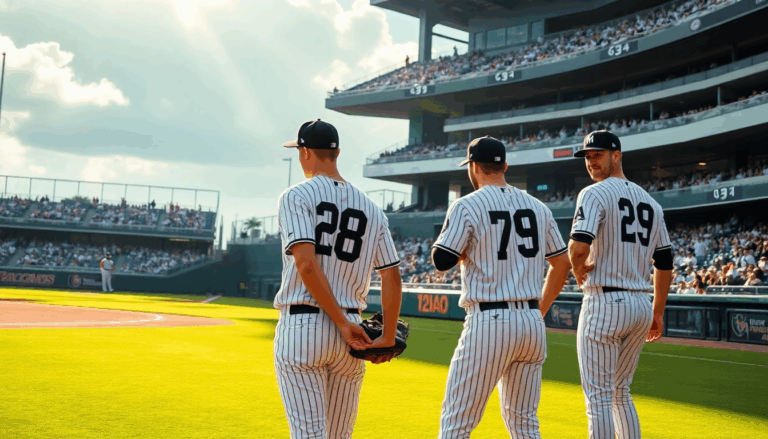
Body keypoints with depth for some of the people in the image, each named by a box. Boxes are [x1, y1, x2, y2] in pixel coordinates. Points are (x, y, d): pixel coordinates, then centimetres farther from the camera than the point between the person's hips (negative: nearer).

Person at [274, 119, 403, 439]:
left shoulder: (296, 197, -4)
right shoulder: (371, 209, 10)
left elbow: (306, 264, -18)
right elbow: (392, 277, 5)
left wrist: (343, 324, -14)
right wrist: (388, 338, 11)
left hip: (300, 328, -5)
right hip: (349, 338, 5)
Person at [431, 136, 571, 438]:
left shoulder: (467, 206, -6)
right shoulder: (538, 207, 12)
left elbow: (441, 261, -11)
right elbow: (562, 263, 16)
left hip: (489, 322, -6)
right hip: (532, 323, 6)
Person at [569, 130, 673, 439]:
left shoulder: (595, 194, -8)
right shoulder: (650, 202, 15)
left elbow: (579, 246, -24)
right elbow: (665, 263, 16)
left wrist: (579, 271, -2)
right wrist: (658, 313, 21)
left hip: (604, 303, -7)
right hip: (641, 307, 8)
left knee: (599, 396, -1)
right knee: (620, 393, 20)